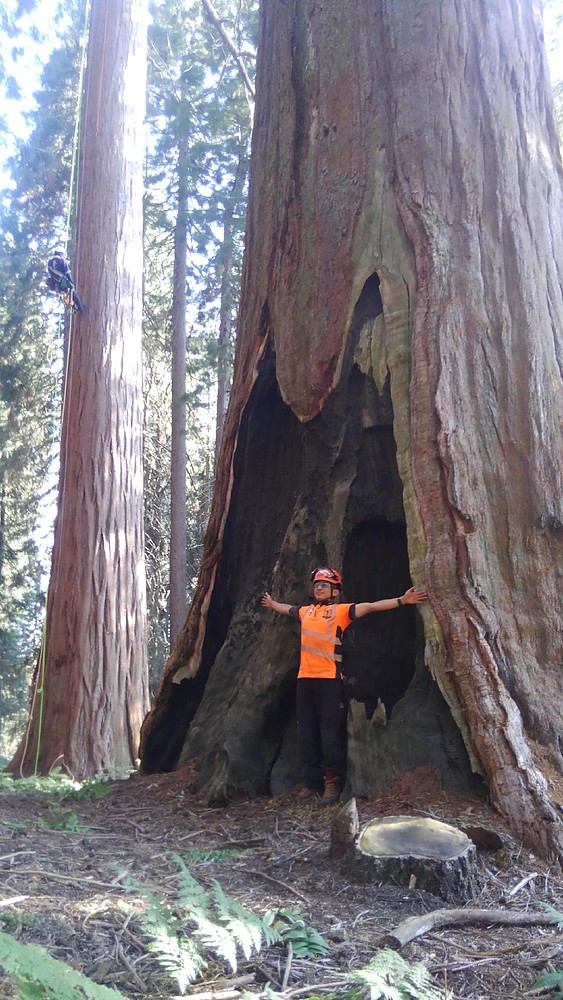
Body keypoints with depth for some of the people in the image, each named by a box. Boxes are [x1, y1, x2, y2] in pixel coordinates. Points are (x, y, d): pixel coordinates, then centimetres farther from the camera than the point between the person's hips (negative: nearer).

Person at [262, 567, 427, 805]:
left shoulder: (341, 611, 1)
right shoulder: (305, 611, 16)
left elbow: (370, 606, -8)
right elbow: (287, 609, 37)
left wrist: (402, 600, -16)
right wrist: (272, 603, 55)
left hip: (330, 679, -6)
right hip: (305, 678, 6)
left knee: (330, 731, -5)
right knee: (306, 732, 8)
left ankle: (333, 783, 3)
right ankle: (310, 783, 17)